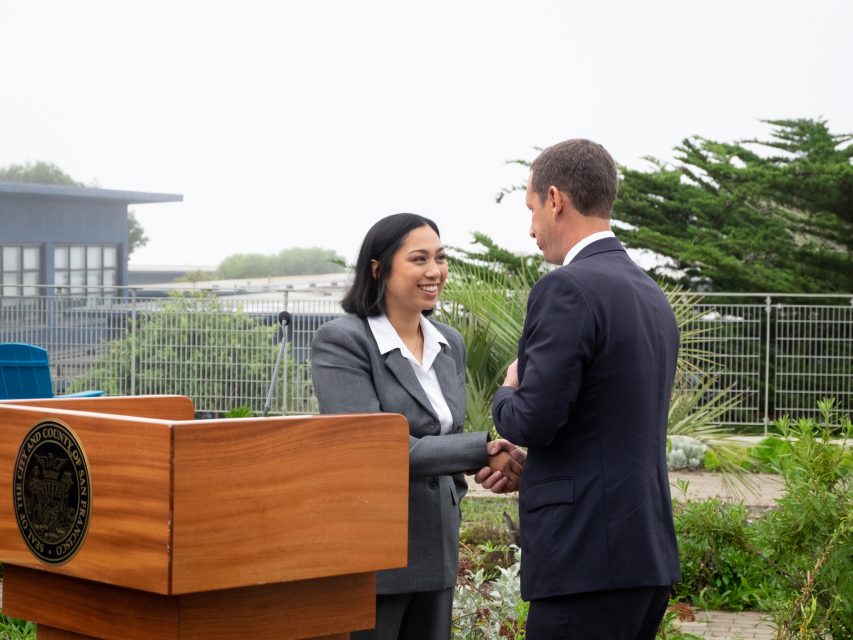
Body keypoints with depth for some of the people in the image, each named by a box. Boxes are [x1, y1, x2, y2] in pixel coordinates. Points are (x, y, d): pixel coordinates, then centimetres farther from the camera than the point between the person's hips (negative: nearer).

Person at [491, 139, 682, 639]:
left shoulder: (567, 288, -14)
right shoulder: (652, 295, 14)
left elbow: (534, 420, -18)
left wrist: (508, 393, 3)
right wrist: (525, 464, 18)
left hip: (587, 559, -9)